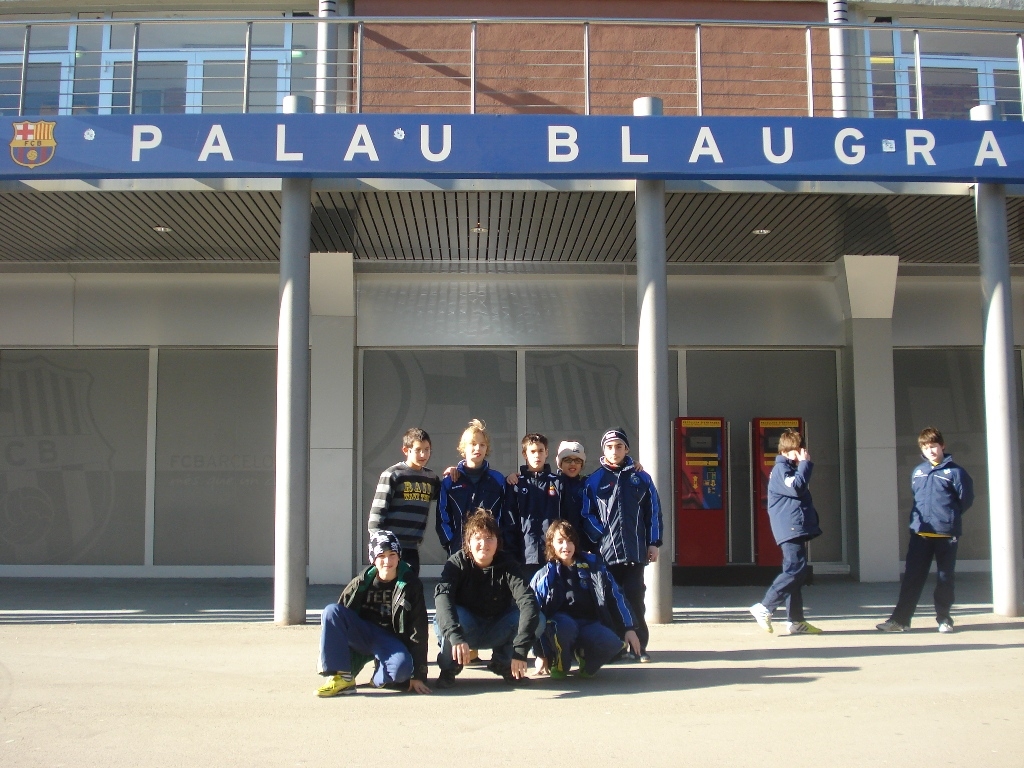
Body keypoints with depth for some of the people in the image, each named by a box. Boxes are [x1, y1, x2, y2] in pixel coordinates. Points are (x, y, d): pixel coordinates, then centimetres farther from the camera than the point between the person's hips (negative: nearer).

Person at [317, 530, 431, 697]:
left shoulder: (410, 584, -10)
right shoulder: (361, 583, -5)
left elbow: (418, 629, -11)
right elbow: (336, 617, 2)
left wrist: (418, 675, -15)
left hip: (391, 640, -3)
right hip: (362, 633, 3)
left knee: (402, 668, -38)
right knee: (331, 611, -25)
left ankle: (379, 677, -1)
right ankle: (342, 677, -23)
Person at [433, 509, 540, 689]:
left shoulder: (507, 566, -16)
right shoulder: (457, 563, -19)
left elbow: (527, 600, -30)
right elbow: (442, 596, -36)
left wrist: (520, 650, -43)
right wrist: (456, 637, -53)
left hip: (497, 632, 2)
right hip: (465, 629, -2)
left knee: (535, 618, -24)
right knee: (445, 615, -34)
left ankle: (502, 663, 0)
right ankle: (449, 668, -9)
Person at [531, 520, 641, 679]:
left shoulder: (593, 564, 7)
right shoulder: (543, 577, 3)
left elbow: (615, 596, 9)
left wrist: (629, 629, 3)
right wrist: (541, 655, -2)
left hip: (589, 626, 1)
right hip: (561, 624, -1)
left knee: (612, 643, -32)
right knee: (564, 626, -38)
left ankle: (585, 656, 1)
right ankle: (560, 663, -7)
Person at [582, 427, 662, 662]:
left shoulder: (641, 478, 8)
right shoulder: (594, 480, 5)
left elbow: (653, 511, 9)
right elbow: (587, 513, 6)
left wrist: (653, 543, 5)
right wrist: (600, 536, -7)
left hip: (636, 551, 0)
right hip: (606, 552, 0)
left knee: (635, 599, 2)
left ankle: (639, 647, 9)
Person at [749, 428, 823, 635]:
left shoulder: (791, 468, 24)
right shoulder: (781, 469, -8)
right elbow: (796, 487, -23)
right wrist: (805, 464, -14)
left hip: (797, 529, 11)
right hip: (789, 528, -11)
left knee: (795, 572, 9)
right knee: (796, 570, -18)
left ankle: (796, 621, 11)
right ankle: (764, 607, -16)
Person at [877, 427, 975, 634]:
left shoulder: (955, 471, -2)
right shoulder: (918, 471, 11)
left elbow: (966, 499, 2)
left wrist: (949, 516, 8)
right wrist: (919, 517, 12)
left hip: (946, 533, -3)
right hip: (920, 533, 3)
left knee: (946, 577, 7)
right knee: (912, 577, 2)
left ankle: (943, 618, 19)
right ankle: (900, 619, 3)